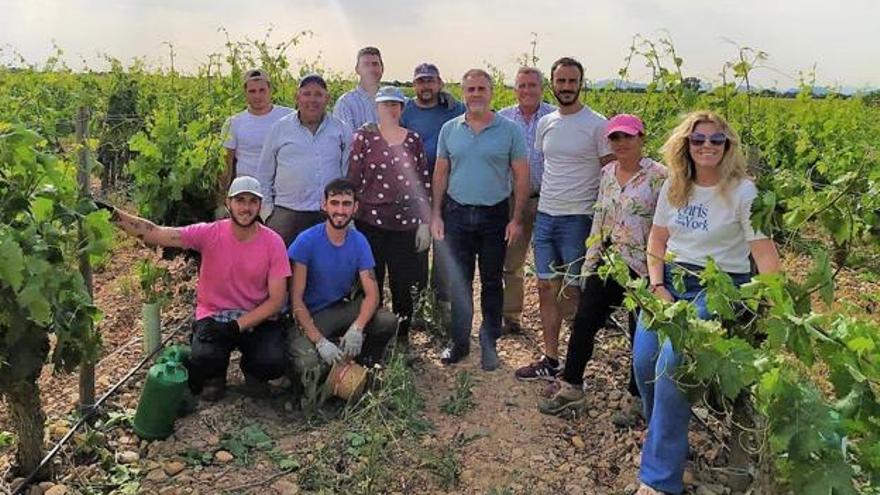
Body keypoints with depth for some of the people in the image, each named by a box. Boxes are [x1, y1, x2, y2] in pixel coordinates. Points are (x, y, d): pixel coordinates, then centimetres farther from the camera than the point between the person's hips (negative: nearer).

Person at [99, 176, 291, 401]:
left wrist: (237, 326, -20)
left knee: (273, 363, -26)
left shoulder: (273, 243, -12)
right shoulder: (209, 234, -11)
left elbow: (276, 300, -11)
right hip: (213, 316, 0)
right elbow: (156, 234, -20)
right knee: (204, 358, -29)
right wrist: (113, 214, -34)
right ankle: (215, 375, 12)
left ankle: (252, 372, 14)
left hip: (258, 318, 0)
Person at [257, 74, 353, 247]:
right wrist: (267, 210, 5)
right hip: (286, 213, -1)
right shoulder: (280, 128, 7)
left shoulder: (342, 130, 8)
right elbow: (265, 174, 10)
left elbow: (349, 174, 9)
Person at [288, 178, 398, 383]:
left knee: (388, 321, -22)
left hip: (344, 309, 4)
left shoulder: (359, 242, -3)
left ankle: (364, 367, 7)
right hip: (311, 315, -4)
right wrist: (320, 341, -28)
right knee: (307, 364, -31)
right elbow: (296, 299, -17)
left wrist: (357, 328, -29)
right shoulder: (306, 241, -16)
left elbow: (372, 294, -8)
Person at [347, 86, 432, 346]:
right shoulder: (364, 137, 3)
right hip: (370, 222, -2)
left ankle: (402, 340, 22)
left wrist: (424, 223, 4)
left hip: (405, 224, 2)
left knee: (404, 286, 5)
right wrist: (349, 216, -2)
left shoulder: (413, 140, 9)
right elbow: (352, 179, 1)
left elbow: (424, 182, 8)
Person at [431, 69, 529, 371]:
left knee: (492, 282, 8)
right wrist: (436, 214, 3)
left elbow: (521, 176, -2)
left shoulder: (509, 131, -3)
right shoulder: (450, 129, 5)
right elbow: (440, 174, 8)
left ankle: (489, 344, 21)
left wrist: (516, 219, -7)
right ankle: (459, 342, 22)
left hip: (495, 215, -2)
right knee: (459, 281, 8)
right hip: (457, 213, 2)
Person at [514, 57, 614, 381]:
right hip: (545, 216, 6)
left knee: (575, 293, 0)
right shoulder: (546, 123, 10)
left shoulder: (597, 125, -7)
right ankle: (550, 360, 21)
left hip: (578, 219, -6)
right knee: (547, 289, 10)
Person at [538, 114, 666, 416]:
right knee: (584, 321, 6)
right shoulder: (607, 173, 9)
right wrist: (589, 263, 11)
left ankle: (637, 398, 24)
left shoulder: (657, 176, -11)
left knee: (641, 333, 8)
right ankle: (570, 389, 19)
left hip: (641, 267, -6)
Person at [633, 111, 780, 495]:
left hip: (720, 287, -5)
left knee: (671, 362, -24)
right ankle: (666, 441, 20)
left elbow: (764, 252, -12)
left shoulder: (741, 191, -8)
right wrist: (658, 288, 0)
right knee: (644, 360, -11)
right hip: (671, 280, 5)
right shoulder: (673, 187, 7)